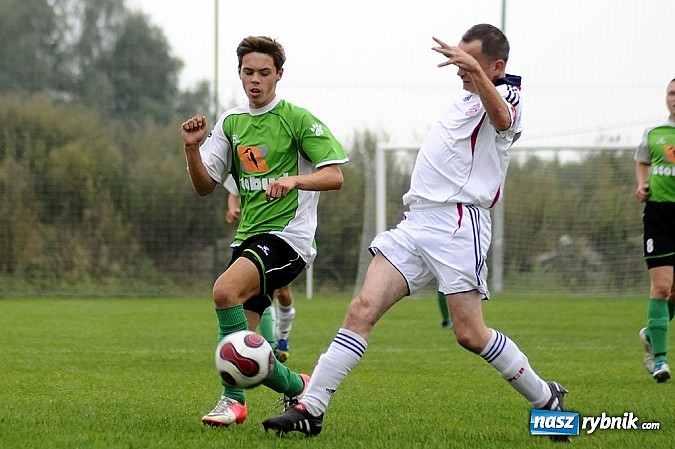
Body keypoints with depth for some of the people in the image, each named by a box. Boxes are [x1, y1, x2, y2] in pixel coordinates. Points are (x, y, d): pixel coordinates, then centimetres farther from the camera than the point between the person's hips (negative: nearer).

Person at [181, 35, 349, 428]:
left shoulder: (296, 119, -5)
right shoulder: (231, 122, 12)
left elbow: (335, 176, -10)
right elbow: (205, 185, 11)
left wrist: (294, 180, -28)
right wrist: (192, 148, -7)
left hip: (288, 236, -7)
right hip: (249, 236, 7)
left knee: (226, 290, -29)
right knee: (241, 342, 1)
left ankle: (234, 398, -20)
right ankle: (297, 387, 25)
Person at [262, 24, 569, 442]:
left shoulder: (505, 94, -4)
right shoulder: (468, 98, 23)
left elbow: (501, 117, -32)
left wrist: (474, 70, -47)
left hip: (457, 224, -8)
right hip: (417, 222, 8)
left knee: (471, 333, -9)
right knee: (362, 309, -7)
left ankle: (546, 398, 12)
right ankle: (311, 408, -12)